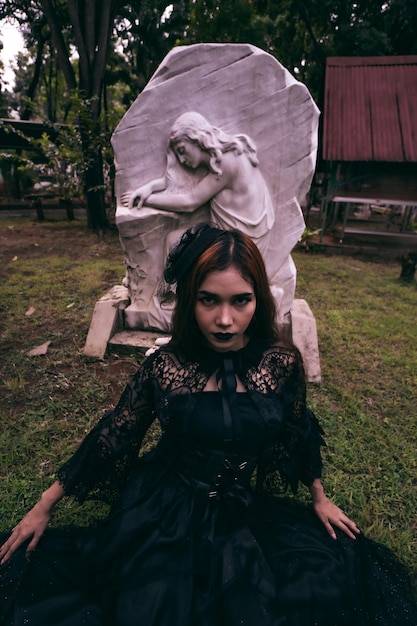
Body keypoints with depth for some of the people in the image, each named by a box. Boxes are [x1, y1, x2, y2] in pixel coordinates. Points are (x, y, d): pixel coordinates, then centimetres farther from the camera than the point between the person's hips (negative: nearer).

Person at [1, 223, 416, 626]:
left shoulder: (282, 362, -13)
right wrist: (44, 507, 2)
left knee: (320, 586, -10)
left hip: (245, 508, 3)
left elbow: (298, 433, 5)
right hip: (163, 512, -2)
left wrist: (319, 498, 18)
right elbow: (110, 438, -4)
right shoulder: (164, 367, -16)